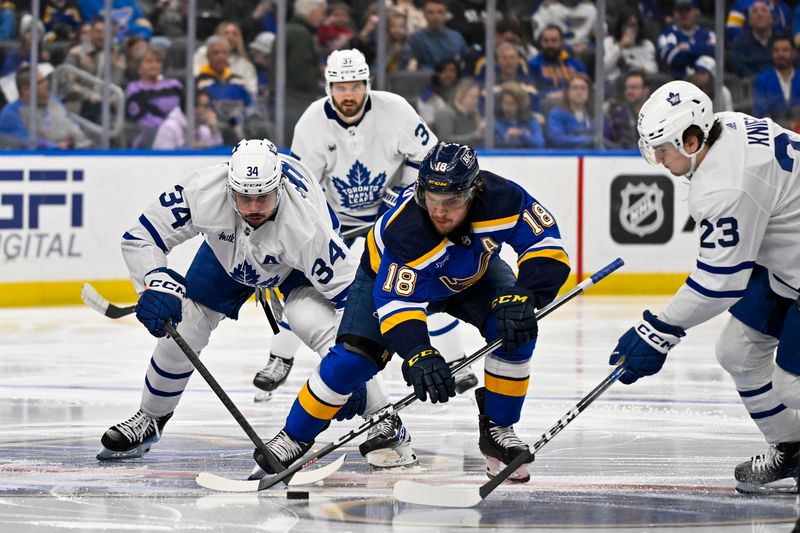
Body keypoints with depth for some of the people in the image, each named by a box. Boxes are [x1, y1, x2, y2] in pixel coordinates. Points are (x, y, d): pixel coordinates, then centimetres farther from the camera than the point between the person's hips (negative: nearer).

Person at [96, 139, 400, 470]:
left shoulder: (307, 224, -43)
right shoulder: (203, 192, -38)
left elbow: (349, 287, -35)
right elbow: (140, 238, -26)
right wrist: (156, 285, -43)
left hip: (297, 265, -3)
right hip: (227, 251, 3)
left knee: (322, 324, -28)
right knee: (181, 328, -3)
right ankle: (150, 419, 25)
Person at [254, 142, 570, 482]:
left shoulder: (502, 199, -36)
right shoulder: (403, 229, -42)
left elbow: (547, 248, -29)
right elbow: (396, 301, -42)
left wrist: (523, 297, -45)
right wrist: (419, 355, -57)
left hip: (472, 275, 3)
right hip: (390, 275, -3)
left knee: (516, 330, -22)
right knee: (352, 359, -16)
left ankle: (498, 428, -4)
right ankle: (295, 437, 5)